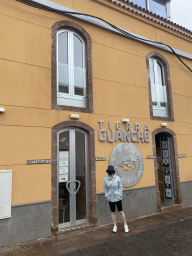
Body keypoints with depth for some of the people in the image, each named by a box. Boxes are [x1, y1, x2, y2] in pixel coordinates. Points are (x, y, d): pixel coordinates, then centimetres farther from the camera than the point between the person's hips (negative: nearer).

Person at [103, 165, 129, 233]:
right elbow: (105, 188, 6)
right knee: (113, 212, 12)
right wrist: (106, 195, -1)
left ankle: (125, 225, 21)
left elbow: (120, 187, -2)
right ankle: (115, 226, 26)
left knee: (120, 211, 4)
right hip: (110, 198, 2)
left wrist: (120, 195, -7)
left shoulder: (117, 178, -9)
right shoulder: (105, 179, -3)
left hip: (117, 198, -2)